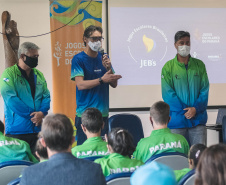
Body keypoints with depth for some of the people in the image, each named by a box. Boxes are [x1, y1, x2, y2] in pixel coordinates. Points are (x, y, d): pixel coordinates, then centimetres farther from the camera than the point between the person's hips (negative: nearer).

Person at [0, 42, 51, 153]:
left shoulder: (38, 75, 14)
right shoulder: (9, 73, -4)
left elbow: (46, 96, 11)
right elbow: (11, 99, -13)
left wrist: (42, 112, -10)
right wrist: (32, 115, -13)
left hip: (37, 129, 5)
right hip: (16, 130, -5)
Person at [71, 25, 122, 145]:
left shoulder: (104, 58, 11)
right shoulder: (78, 59, -4)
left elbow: (114, 84, 9)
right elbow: (80, 85, -15)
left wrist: (108, 68, -8)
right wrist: (102, 80, -24)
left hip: (103, 112, 5)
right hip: (84, 113, -5)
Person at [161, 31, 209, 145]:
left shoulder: (199, 65, 9)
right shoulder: (168, 67, 2)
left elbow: (205, 90, 5)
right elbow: (167, 93, -3)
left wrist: (196, 108, -10)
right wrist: (183, 110, -12)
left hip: (198, 118, 2)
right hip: (177, 120, -2)